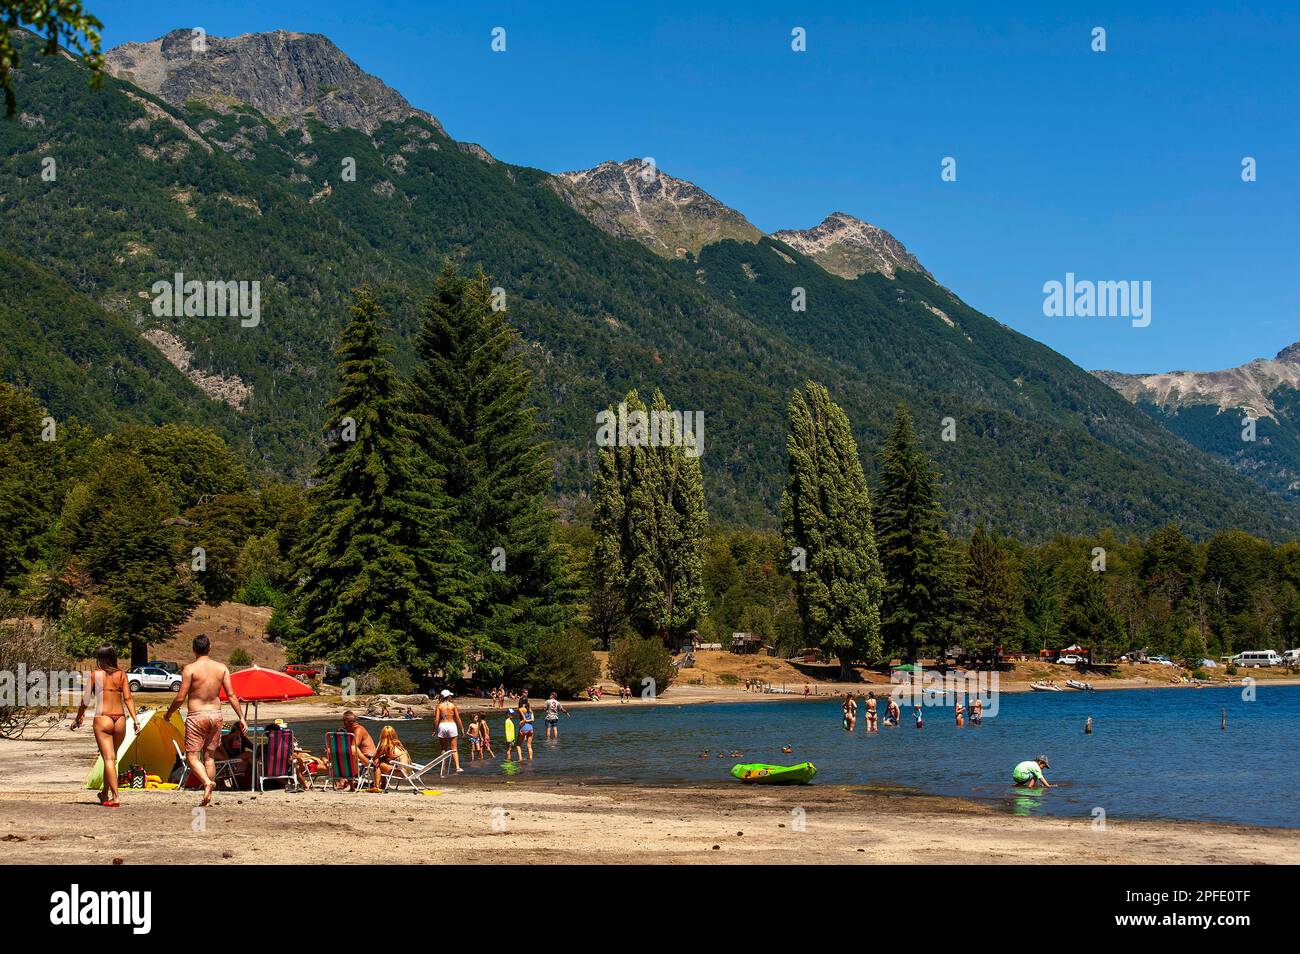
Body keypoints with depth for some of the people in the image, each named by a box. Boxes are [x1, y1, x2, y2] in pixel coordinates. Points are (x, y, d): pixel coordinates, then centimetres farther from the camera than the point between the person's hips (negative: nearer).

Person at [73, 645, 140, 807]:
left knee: (108, 758, -5)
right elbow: (128, 698, 2)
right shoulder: (121, 674, 7)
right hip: (120, 719, 3)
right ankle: (104, 793, 30)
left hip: (102, 719, -3)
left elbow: (86, 698, 2)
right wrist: (135, 719, 2)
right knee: (112, 757, 19)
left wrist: (79, 717, 14)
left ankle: (114, 798, -12)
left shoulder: (94, 674, 1)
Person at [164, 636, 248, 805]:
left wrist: (168, 714, 5)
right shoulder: (222, 668, 1)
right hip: (215, 715, 4)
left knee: (192, 756, 2)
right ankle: (208, 795, 12)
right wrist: (241, 717, 7)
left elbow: (180, 697, -12)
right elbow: (231, 695, 0)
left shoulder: (190, 669, -11)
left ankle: (207, 782, -24)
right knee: (209, 756, 15)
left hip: (196, 716, -4)